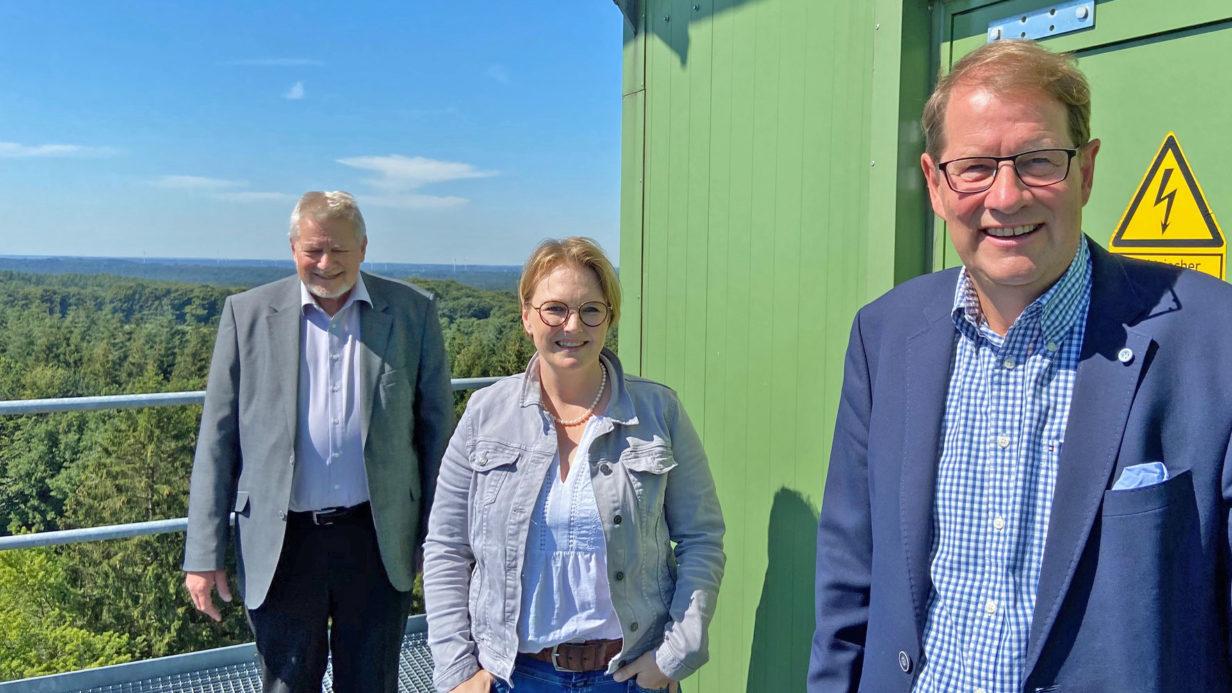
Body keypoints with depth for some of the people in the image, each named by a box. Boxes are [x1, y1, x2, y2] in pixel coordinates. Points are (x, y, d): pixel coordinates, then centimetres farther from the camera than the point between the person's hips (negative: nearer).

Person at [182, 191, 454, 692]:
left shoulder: (412, 311, -1)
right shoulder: (248, 313, -1)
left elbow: (435, 427, 3)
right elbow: (216, 439, 1)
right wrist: (204, 553, -2)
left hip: (379, 539, 0)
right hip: (281, 543, 0)